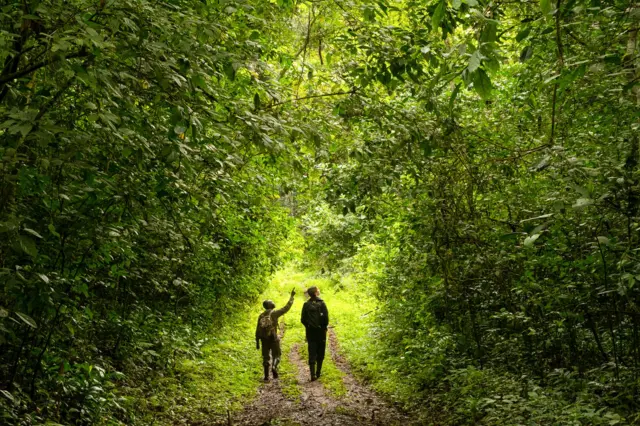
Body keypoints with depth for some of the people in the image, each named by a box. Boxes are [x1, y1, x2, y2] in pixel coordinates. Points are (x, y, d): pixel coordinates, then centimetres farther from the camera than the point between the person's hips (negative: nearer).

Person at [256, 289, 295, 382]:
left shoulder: (261, 316, 5)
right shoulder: (274, 313, -7)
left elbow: (258, 330, 6)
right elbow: (286, 308, -4)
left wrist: (257, 342, 13)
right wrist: (292, 296, 4)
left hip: (264, 339, 4)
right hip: (273, 338, -4)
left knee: (266, 357, 10)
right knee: (276, 355, 10)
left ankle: (266, 376, 8)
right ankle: (274, 367, -18)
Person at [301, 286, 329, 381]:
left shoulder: (306, 304, 0)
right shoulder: (321, 303, -8)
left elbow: (303, 320, 0)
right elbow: (326, 318, -13)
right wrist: (324, 327, 4)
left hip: (310, 331, 2)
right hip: (321, 331, -2)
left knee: (312, 353, 2)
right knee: (320, 353, 12)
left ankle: (313, 374, -8)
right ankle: (318, 373, 16)